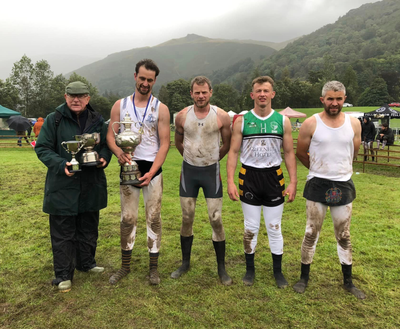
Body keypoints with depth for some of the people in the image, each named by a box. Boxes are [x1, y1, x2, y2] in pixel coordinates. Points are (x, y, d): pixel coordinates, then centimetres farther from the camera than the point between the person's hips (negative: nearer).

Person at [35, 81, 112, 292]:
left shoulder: (97, 120, 6)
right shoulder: (54, 120, -4)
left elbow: (106, 145, 13)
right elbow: (42, 148, -4)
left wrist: (103, 159, -9)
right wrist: (61, 164, -20)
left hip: (91, 185, 4)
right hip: (62, 186, -3)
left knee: (89, 229, 17)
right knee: (63, 233, 5)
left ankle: (86, 262, 37)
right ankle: (63, 274, 19)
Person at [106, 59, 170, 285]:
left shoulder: (161, 109, 0)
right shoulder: (120, 105, 6)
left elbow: (164, 144, -5)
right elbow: (111, 135, 4)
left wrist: (151, 172, -15)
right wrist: (119, 153, -19)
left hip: (152, 169, -1)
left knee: (154, 218, 4)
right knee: (127, 219, 8)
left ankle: (154, 267, 17)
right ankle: (125, 266, 23)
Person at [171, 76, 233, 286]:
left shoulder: (221, 116, -8)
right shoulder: (182, 116, -2)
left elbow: (227, 144, 5)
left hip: (211, 171, -2)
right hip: (189, 170, 2)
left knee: (216, 220, -2)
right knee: (186, 219, 9)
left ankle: (221, 268, 14)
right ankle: (185, 263, 27)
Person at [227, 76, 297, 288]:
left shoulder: (283, 121, 2)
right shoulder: (242, 121, -1)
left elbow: (289, 153, 4)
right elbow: (233, 152, -1)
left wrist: (293, 182, -2)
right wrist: (230, 181, -9)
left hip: (273, 177, 1)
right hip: (249, 177, 0)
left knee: (274, 228, 9)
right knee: (250, 227, 9)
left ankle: (278, 271, 26)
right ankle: (250, 269, 26)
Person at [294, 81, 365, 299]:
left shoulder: (354, 123, 1)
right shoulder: (311, 124, -8)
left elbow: (353, 153, 13)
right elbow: (300, 153, 2)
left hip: (343, 185, 3)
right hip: (317, 185, -2)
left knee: (344, 236, 13)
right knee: (311, 233, 6)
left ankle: (348, 281, 29)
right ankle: (304, 277, 22)